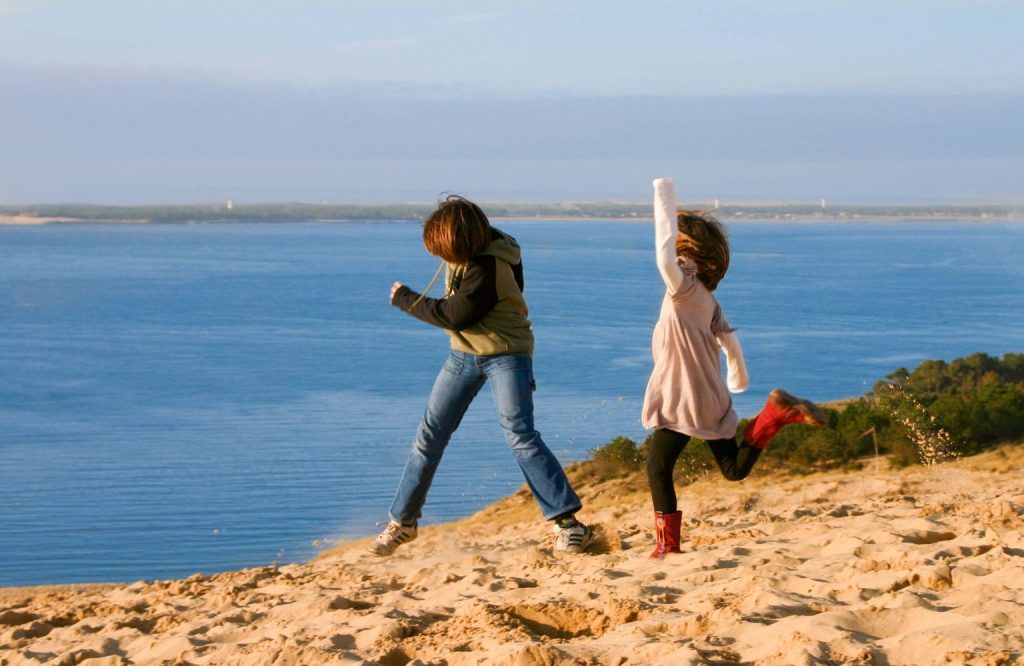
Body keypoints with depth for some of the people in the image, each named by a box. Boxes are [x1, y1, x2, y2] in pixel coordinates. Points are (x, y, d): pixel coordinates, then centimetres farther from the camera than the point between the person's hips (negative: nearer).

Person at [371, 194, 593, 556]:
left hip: (505, 354, -8)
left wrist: (404, 299, -10)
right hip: (465, 353, 8)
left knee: (520, 436, -19)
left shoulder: (490, 267, -27)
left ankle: (566, 522, -16)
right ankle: (402, 521, 18)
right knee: (429, 437, 7)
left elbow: (454, 316, -22)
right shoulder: (466, 248, -1)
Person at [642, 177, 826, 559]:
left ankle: (668, 543, -3)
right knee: (735, 469, 17)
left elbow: (665, 259, -36)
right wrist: (738, 376, 35)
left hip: (682, 402, -9)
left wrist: (665, 207, -31)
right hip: (711, 399, 9)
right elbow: (728, 339, 19)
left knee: (658, 467, -3)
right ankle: (777, 413, 3)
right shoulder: (706, 298, 10)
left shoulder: (686, 288, -16)